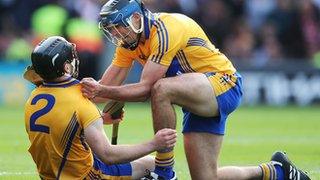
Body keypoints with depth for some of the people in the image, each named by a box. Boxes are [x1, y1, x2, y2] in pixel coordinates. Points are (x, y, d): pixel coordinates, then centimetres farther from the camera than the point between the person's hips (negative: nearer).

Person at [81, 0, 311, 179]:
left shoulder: (165, 29, -23)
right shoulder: (129, 43, 4)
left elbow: (146, 88, -28)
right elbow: (107, 87, 0)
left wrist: (102, 91, -33)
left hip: (223, 83, -9)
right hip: (198, 97, 9)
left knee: (161, 89, -37)